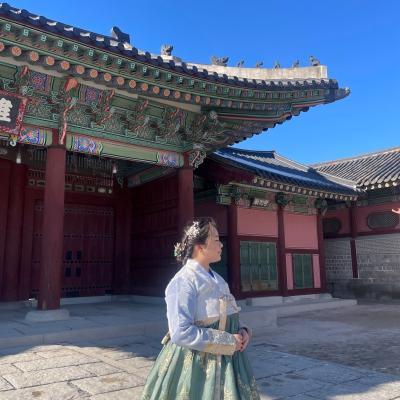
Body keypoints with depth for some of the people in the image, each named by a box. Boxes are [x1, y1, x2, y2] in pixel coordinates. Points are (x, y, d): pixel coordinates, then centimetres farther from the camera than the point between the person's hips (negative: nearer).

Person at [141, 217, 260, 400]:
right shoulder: (183, 282, -19)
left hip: (224, 361, 8)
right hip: (195, 364, -8)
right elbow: (180, 333, -25)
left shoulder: (216, 279, 9)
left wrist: (242, 330, -4)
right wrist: (228, 342, -21)